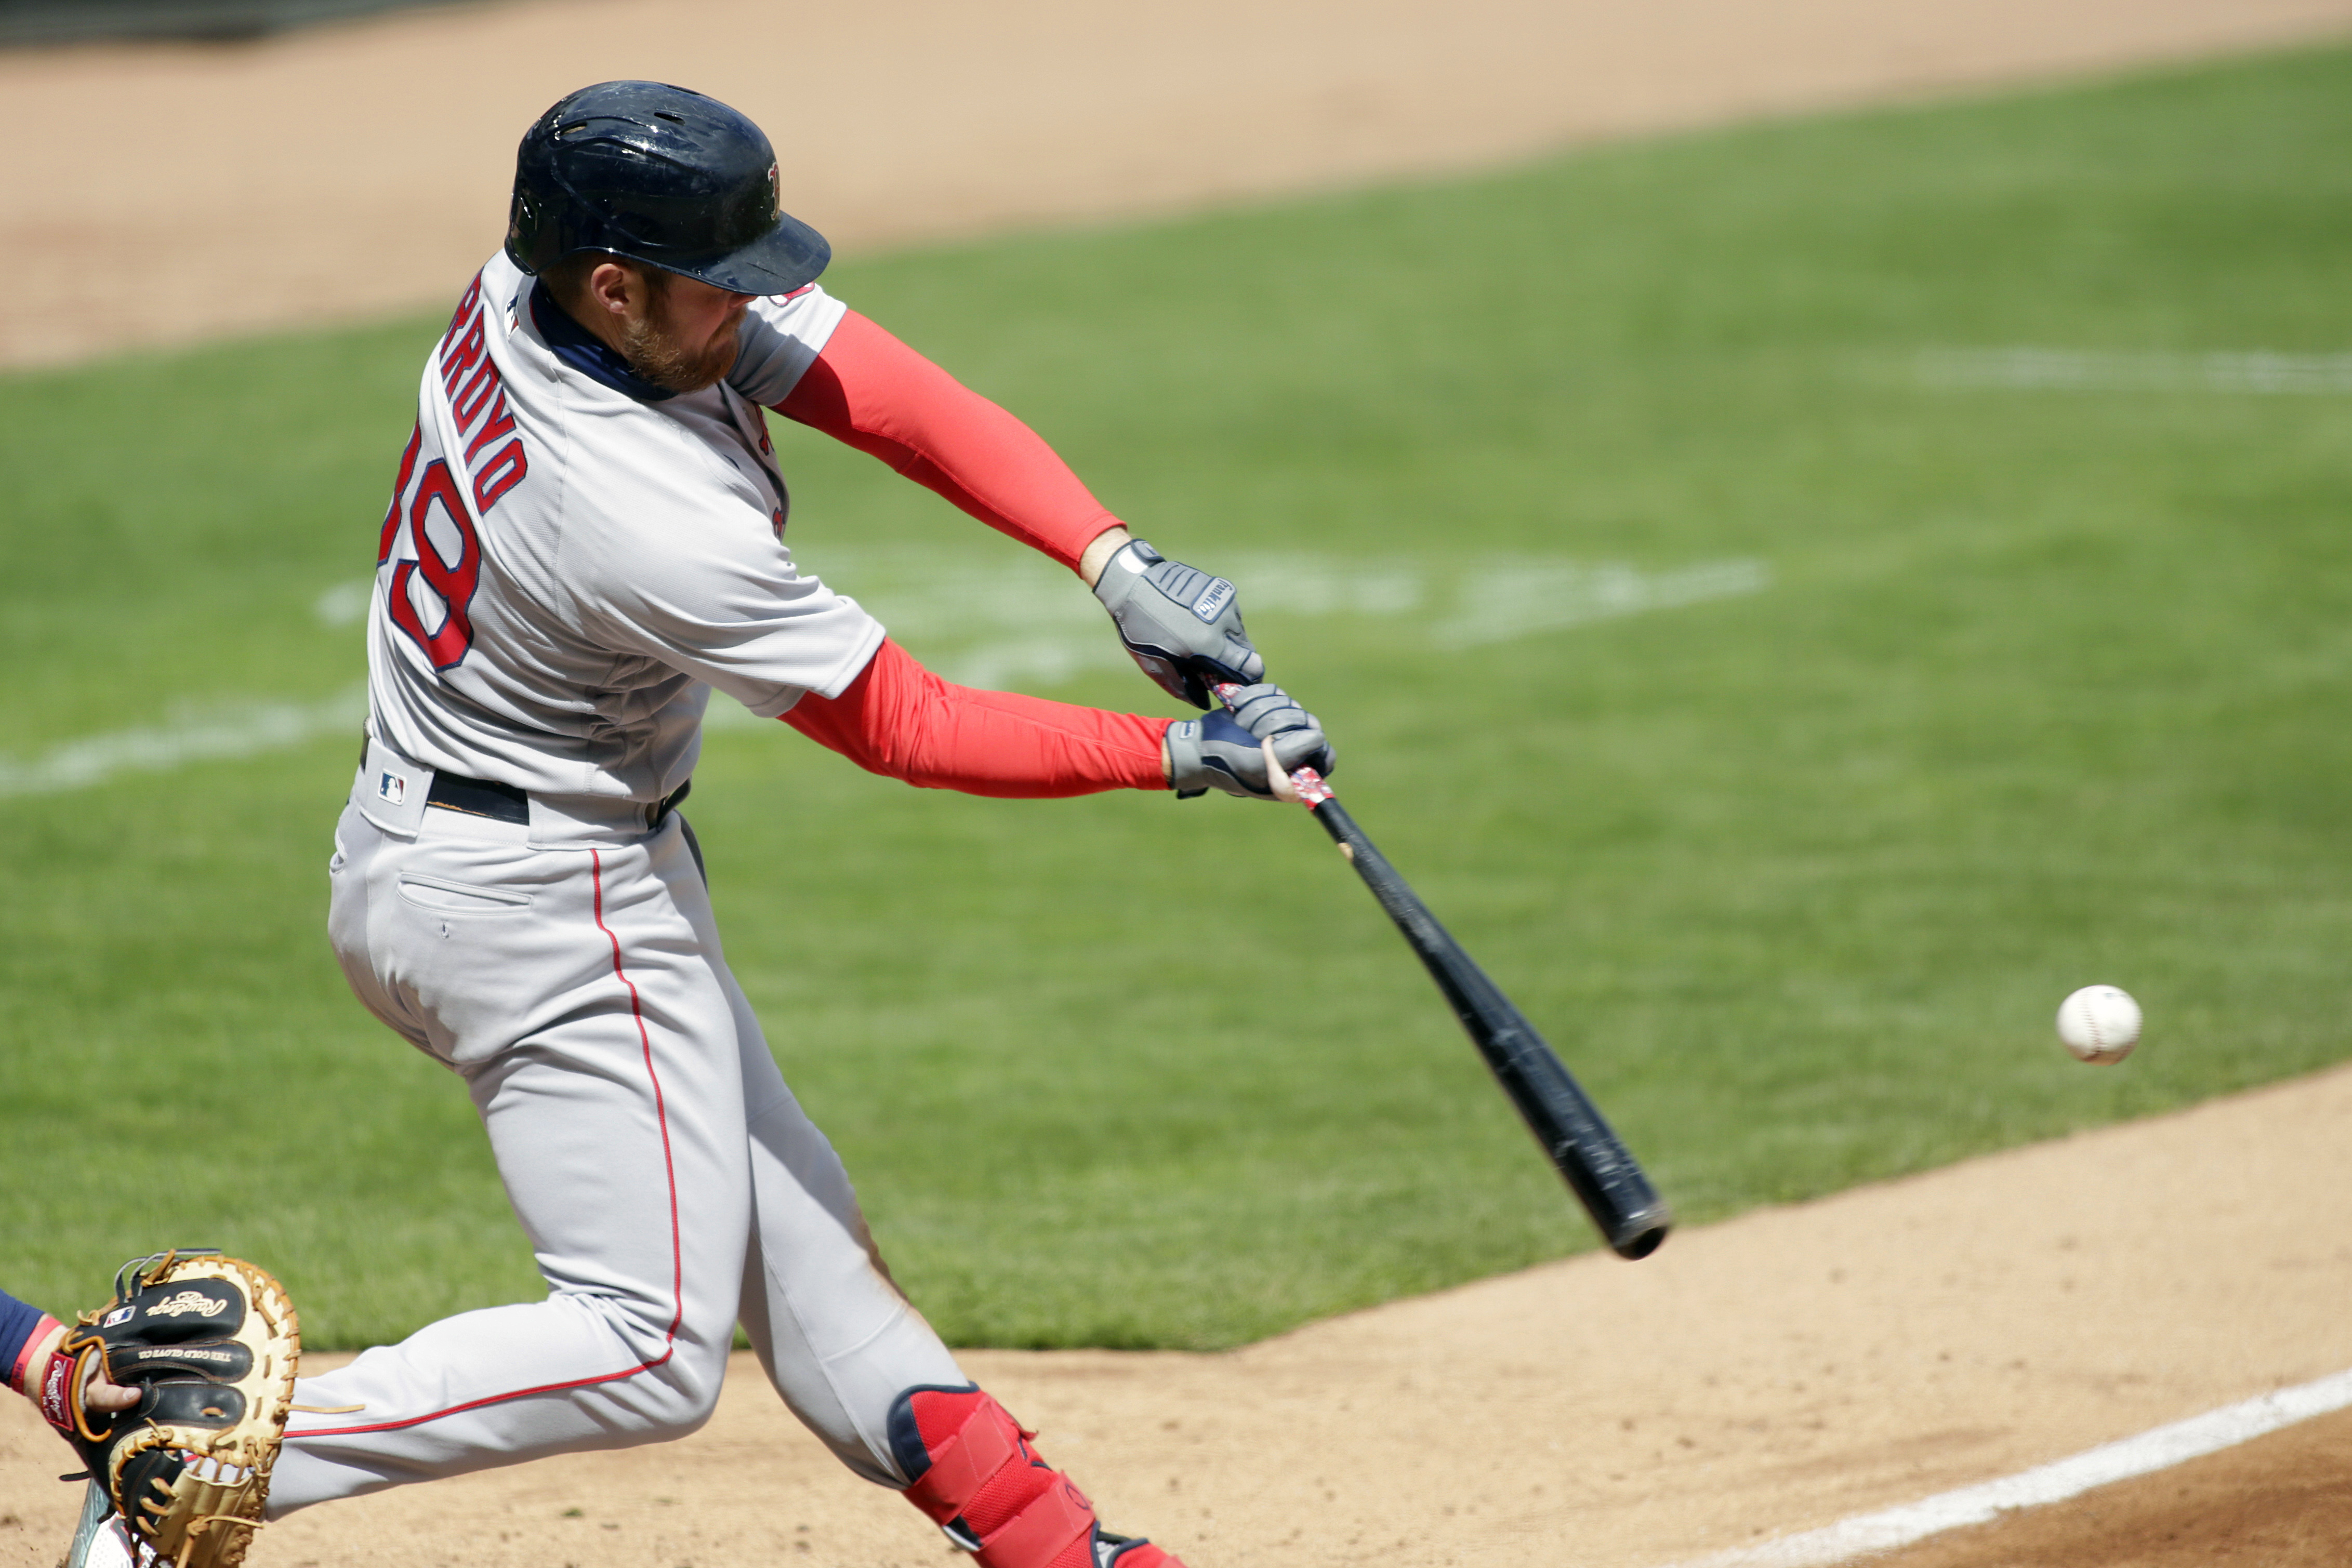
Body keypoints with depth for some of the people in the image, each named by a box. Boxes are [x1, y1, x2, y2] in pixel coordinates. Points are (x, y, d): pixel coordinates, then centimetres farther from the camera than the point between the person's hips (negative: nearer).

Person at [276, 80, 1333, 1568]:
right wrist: (1178, 756, -17)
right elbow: (908, 730, -21)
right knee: (649, 1344, -6)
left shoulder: (532, 289, -10)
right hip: (542, 906, -10)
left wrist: (1118, 560, -23)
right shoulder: (658, 527, -33)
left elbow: (906, 401, -12)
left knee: (785, 1223, 13)